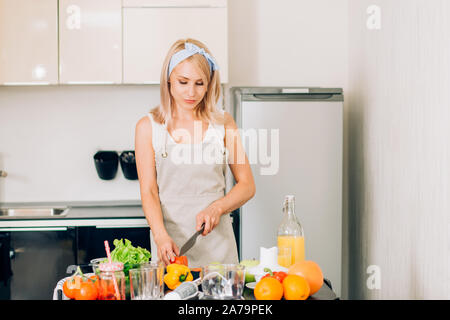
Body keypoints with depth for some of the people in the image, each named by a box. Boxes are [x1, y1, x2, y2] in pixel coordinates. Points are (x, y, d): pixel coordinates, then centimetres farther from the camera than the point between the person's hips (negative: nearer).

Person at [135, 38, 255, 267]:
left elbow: (247, 185, 6)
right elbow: (148, 192, -5)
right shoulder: (148, 127, 0)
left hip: (216, 241, 1)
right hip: (170, 242, -1)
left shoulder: (223, 123, 2)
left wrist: (217, 207, -12)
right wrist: (161, 236, -22)